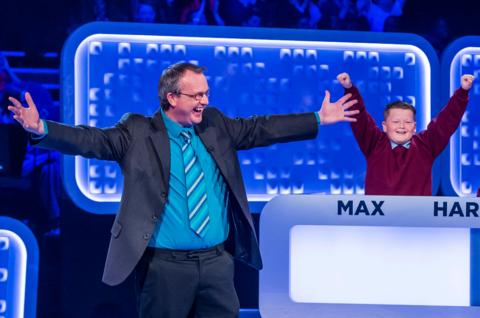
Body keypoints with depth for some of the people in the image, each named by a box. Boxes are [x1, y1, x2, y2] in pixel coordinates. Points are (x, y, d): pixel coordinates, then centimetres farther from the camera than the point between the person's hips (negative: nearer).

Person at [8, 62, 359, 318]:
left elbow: (261, 128, 14)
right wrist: (42, 128, -28)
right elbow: (94, 140, -13)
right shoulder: (138, 132, -4)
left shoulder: (216, 125, 10)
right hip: (165, 264, -4)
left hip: (218, 260, 4)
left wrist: (319, 120, 15)